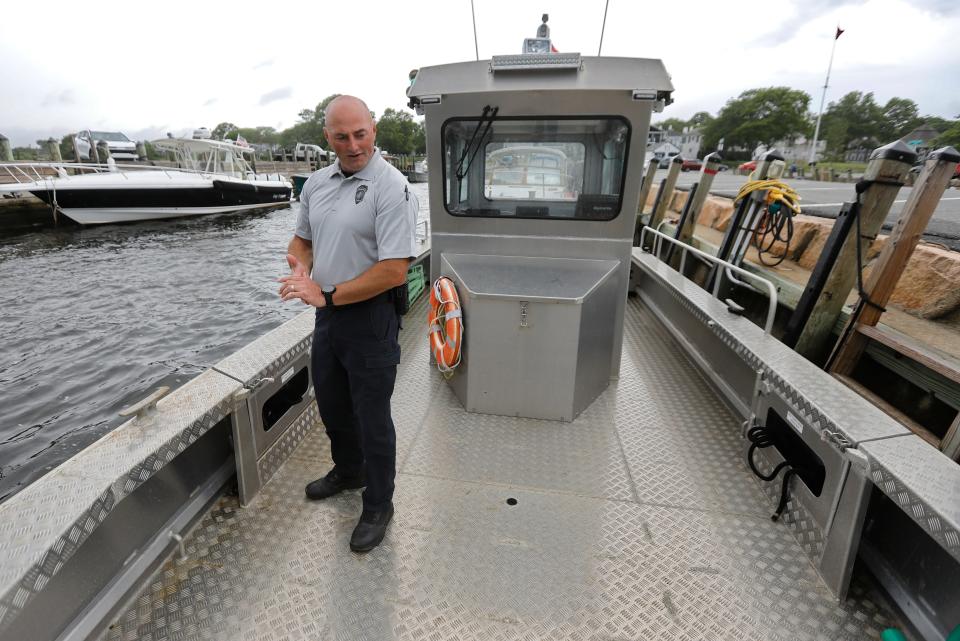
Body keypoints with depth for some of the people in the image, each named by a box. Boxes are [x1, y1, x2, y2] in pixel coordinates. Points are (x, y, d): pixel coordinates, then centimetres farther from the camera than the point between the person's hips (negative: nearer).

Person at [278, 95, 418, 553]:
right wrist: (301, 268, -5)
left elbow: (394, 271, -23)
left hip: (369, 318, -7)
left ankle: (378, 507, 29)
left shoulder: (391, 187, -16)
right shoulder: (316, 183, 7)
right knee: (331, 404, 23)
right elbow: (301, 240, 18)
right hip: (327, 313, 8)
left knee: (372, 419, 6)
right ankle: (347, 471, 50)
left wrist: (328, 295, -19)